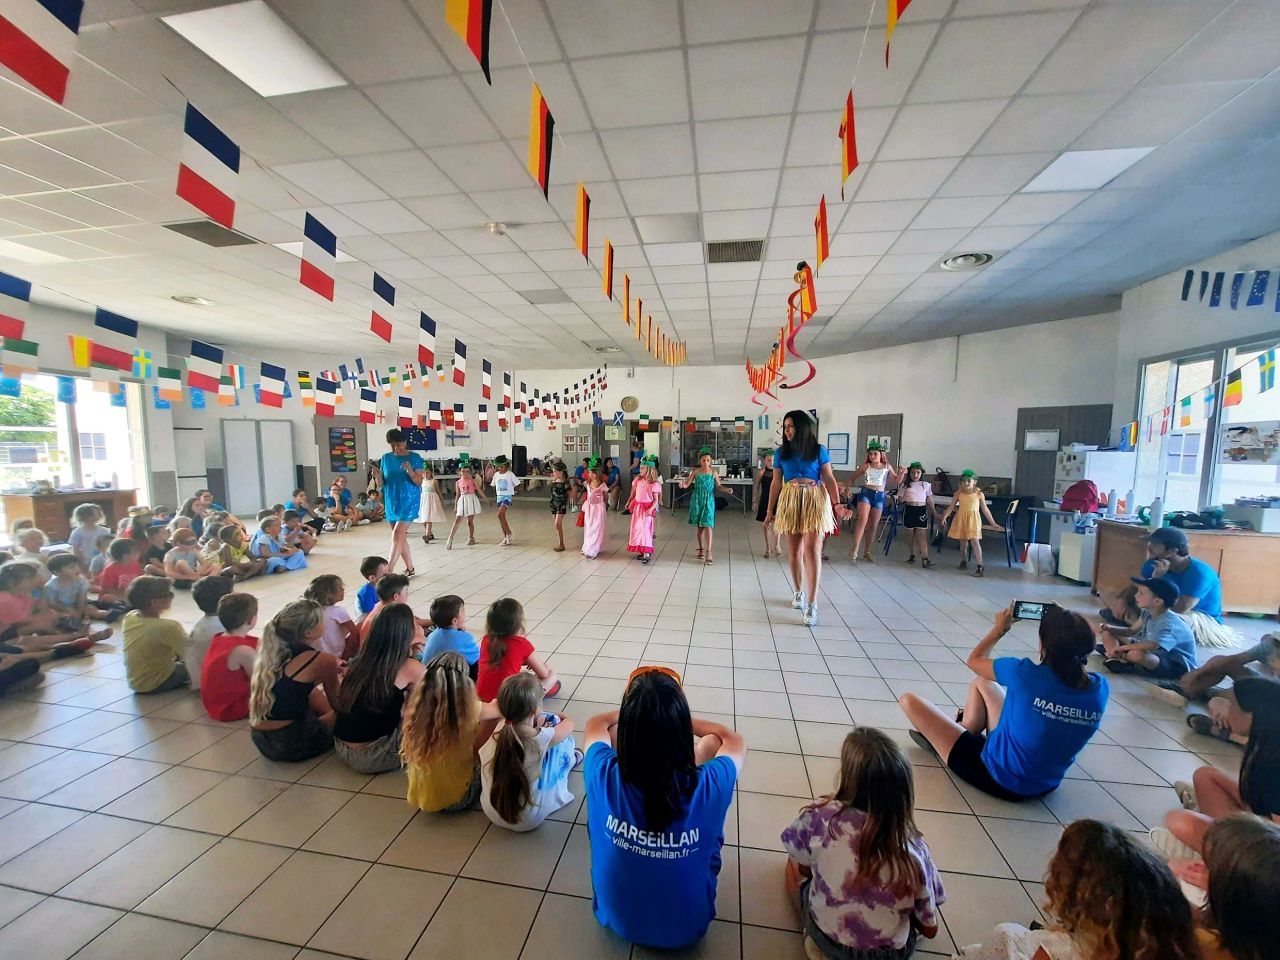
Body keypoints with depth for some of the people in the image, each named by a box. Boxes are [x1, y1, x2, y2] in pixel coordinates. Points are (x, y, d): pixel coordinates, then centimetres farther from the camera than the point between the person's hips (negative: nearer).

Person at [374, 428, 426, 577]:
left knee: (397, 535, -13)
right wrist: (377, 475, -17)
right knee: (401, 537, 12)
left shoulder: (414, 458, -5)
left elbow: (419, 482, -9)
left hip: (409, 501, -5)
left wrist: (410, 471, -27)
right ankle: (410, 568, 24)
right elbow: (381, 484, 5)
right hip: (391, 502, 5)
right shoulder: (386, 458, 5)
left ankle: (387, 571, -11)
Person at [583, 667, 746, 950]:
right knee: (711, 742, 2)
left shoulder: (605, 777, -31)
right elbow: (735, 740, -10)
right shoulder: (709, 787, -33)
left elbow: (596, 723, -7)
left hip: (614, 916, 1)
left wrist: (634, 715, 9)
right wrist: (677, 721, 0)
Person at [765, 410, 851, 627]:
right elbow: (776, 483, 8)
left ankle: (811, 603, -5)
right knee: (794, 551, 8)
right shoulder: (781, 452, 7)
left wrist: (837, 505, -11)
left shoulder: (819, 450, 1)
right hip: (790, 502, 2)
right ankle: (798, 592, 28)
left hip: (815, 501, -2)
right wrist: (770, 510, 8)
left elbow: (829, 479, 0)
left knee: (812, 551, -9)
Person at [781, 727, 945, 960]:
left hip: (824, 937, -1)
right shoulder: (914, 849, -20)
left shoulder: (820, 816, -24)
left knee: (793, 862, 24)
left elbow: (803, 869, -4)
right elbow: (929, 929, -4)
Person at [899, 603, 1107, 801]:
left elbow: (974, 660, -9)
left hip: (1000, 779, -6)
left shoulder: (1026, 675, -30)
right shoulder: (1100, 688, -16)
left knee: (909, 700, 3)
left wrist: (999, 629, 7)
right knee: (981, 682, 20)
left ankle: (937, 738, 32)